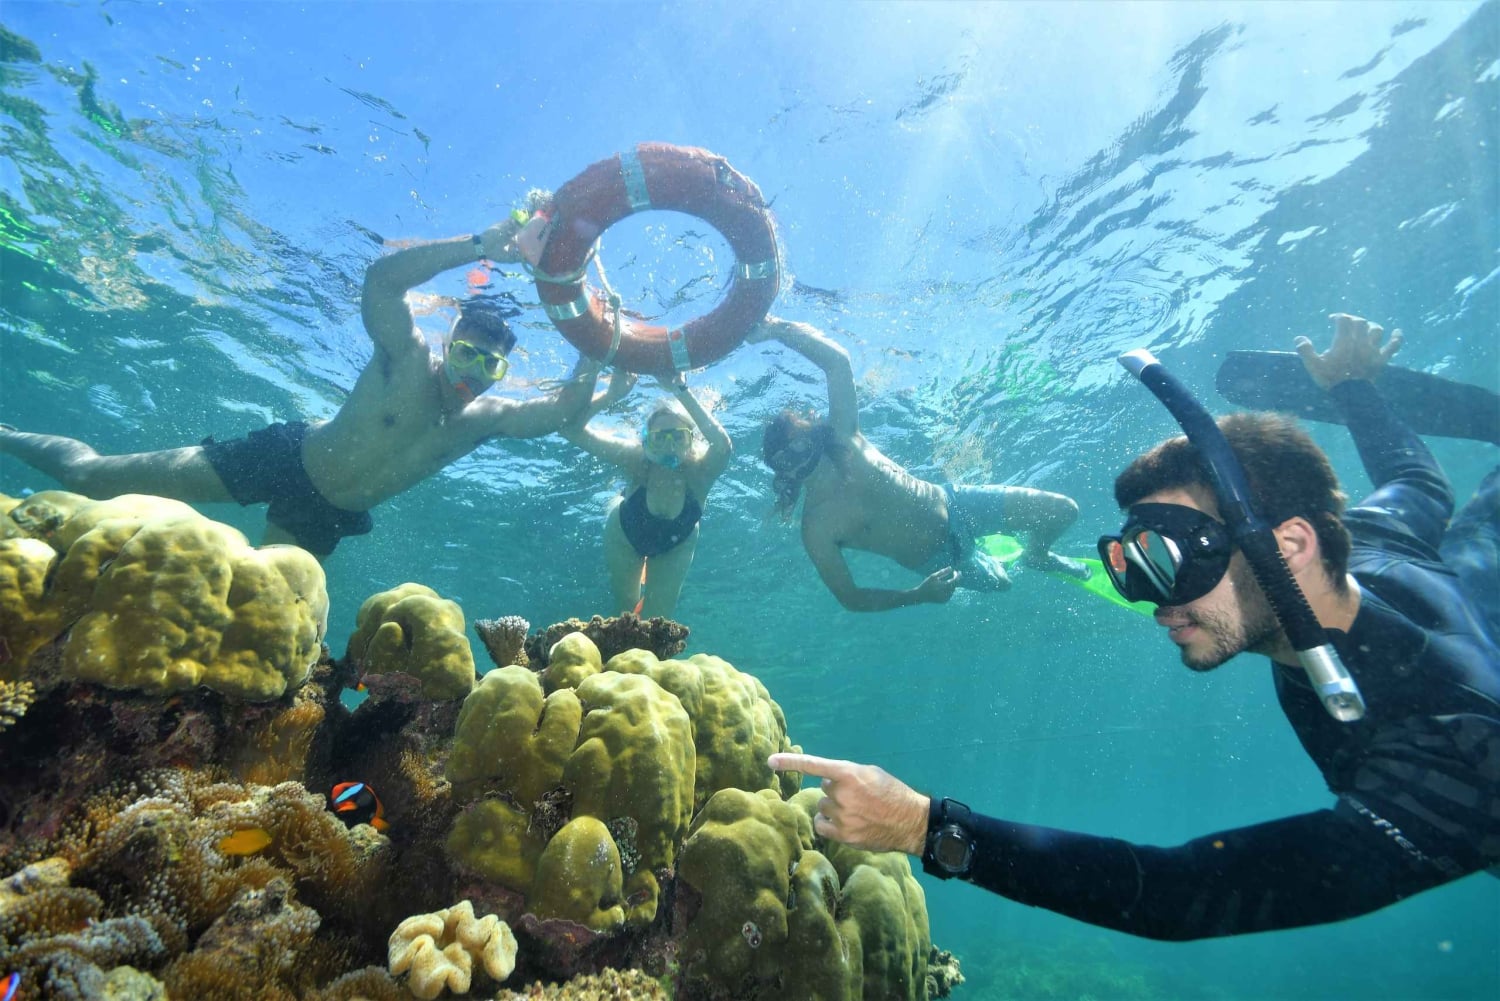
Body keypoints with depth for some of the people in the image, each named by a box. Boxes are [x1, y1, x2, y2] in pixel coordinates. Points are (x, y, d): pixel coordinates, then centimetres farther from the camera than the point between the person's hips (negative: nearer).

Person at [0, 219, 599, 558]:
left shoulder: (487, 418, -9)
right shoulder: (407, 357, -21)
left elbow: (564, 409, -17)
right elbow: (382, 278, -36)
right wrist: (480, 246, -42)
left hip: (325, 518, 5)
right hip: (283, 458, -4)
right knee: (90, 477, 3)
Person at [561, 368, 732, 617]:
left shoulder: (699, 470, -39)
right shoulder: (635, 458, -37)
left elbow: (723, 446, -63)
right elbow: (571, 430, -46)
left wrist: (682, 393, -66)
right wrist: (612, 395, -60)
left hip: (676, 544, 0)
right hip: (625, 532, 0)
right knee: (626, 609, 17)